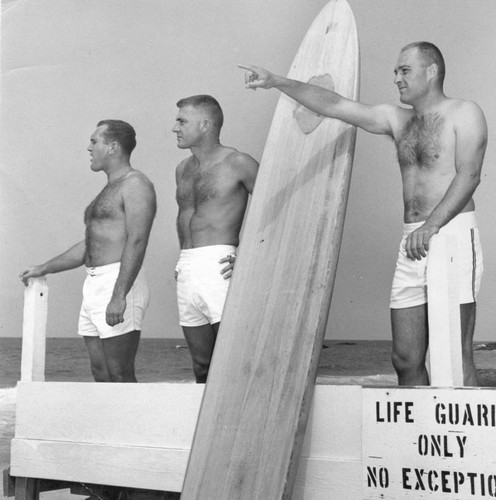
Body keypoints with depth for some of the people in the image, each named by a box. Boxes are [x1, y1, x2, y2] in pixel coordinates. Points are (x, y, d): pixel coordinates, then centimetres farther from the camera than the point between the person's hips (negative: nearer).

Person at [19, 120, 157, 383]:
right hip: (94, 286, 10)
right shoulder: (108, 191, 23)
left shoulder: (135, 185, -8)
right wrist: (43, 269, 29)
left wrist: (119, 295, -28)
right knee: (100, 373, 9)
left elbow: (137, 242, -20)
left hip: (120, 282, -10)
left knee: (120, 375, -9)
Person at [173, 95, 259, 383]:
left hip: (218, 267, -7)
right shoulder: (183, 169, 18)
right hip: (187, 270, 7)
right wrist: (184, 261, 16)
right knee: (202, 366, 9)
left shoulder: (237, 163, -2)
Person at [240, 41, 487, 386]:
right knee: (406, 359, 2)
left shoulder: (464, 113, 3)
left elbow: (469, 176, -11)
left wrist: (431, 226, -22)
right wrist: (276, 82, 9)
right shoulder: (397, 119, 20)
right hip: (413, 241, 6)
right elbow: (334, 105, 16)